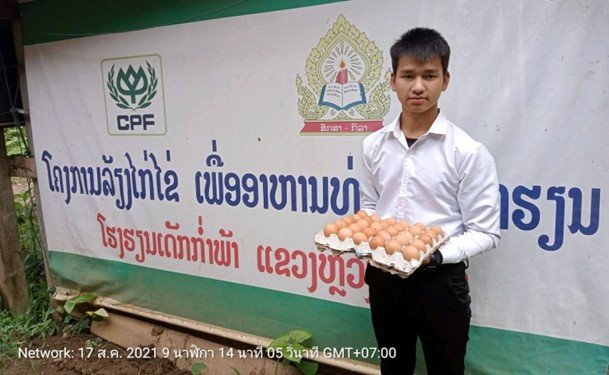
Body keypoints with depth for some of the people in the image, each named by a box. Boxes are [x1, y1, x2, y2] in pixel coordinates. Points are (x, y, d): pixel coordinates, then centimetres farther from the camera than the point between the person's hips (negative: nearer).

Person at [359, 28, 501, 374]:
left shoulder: (469, 152, -13)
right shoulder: (374, 145, 0)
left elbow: (484, 232, -10)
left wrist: (437, 255, -25)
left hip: (440, 281, -3)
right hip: (384, 277, 4)